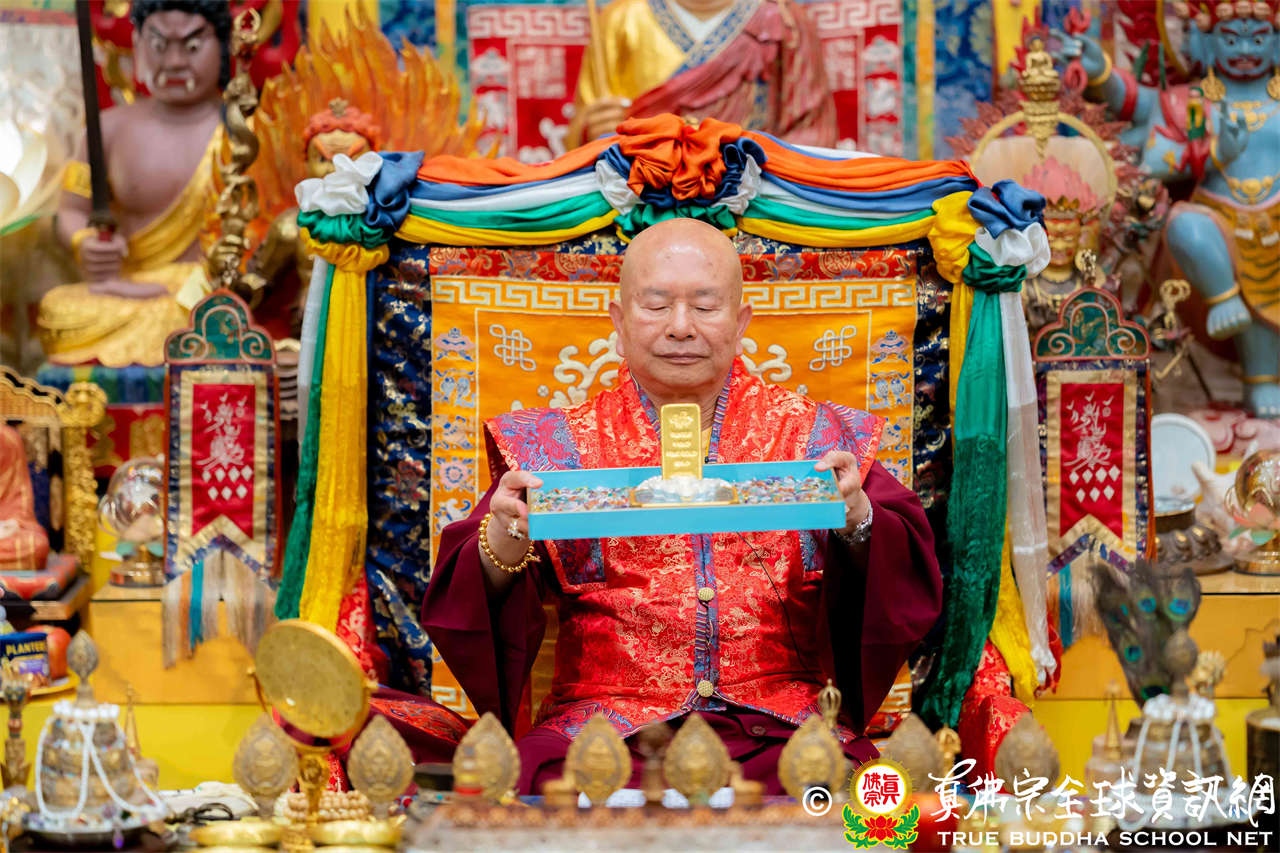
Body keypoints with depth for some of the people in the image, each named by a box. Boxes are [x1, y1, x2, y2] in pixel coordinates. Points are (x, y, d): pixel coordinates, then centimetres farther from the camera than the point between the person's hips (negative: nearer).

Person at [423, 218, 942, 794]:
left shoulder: (815, 439, 13)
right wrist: (503, 544, -19)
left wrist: (857, 523, -18)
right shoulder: (557, 447, 13)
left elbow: (907, 588, 4)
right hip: (604, 737, -1)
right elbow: (470, 605, 4)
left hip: (781, 731, 1)